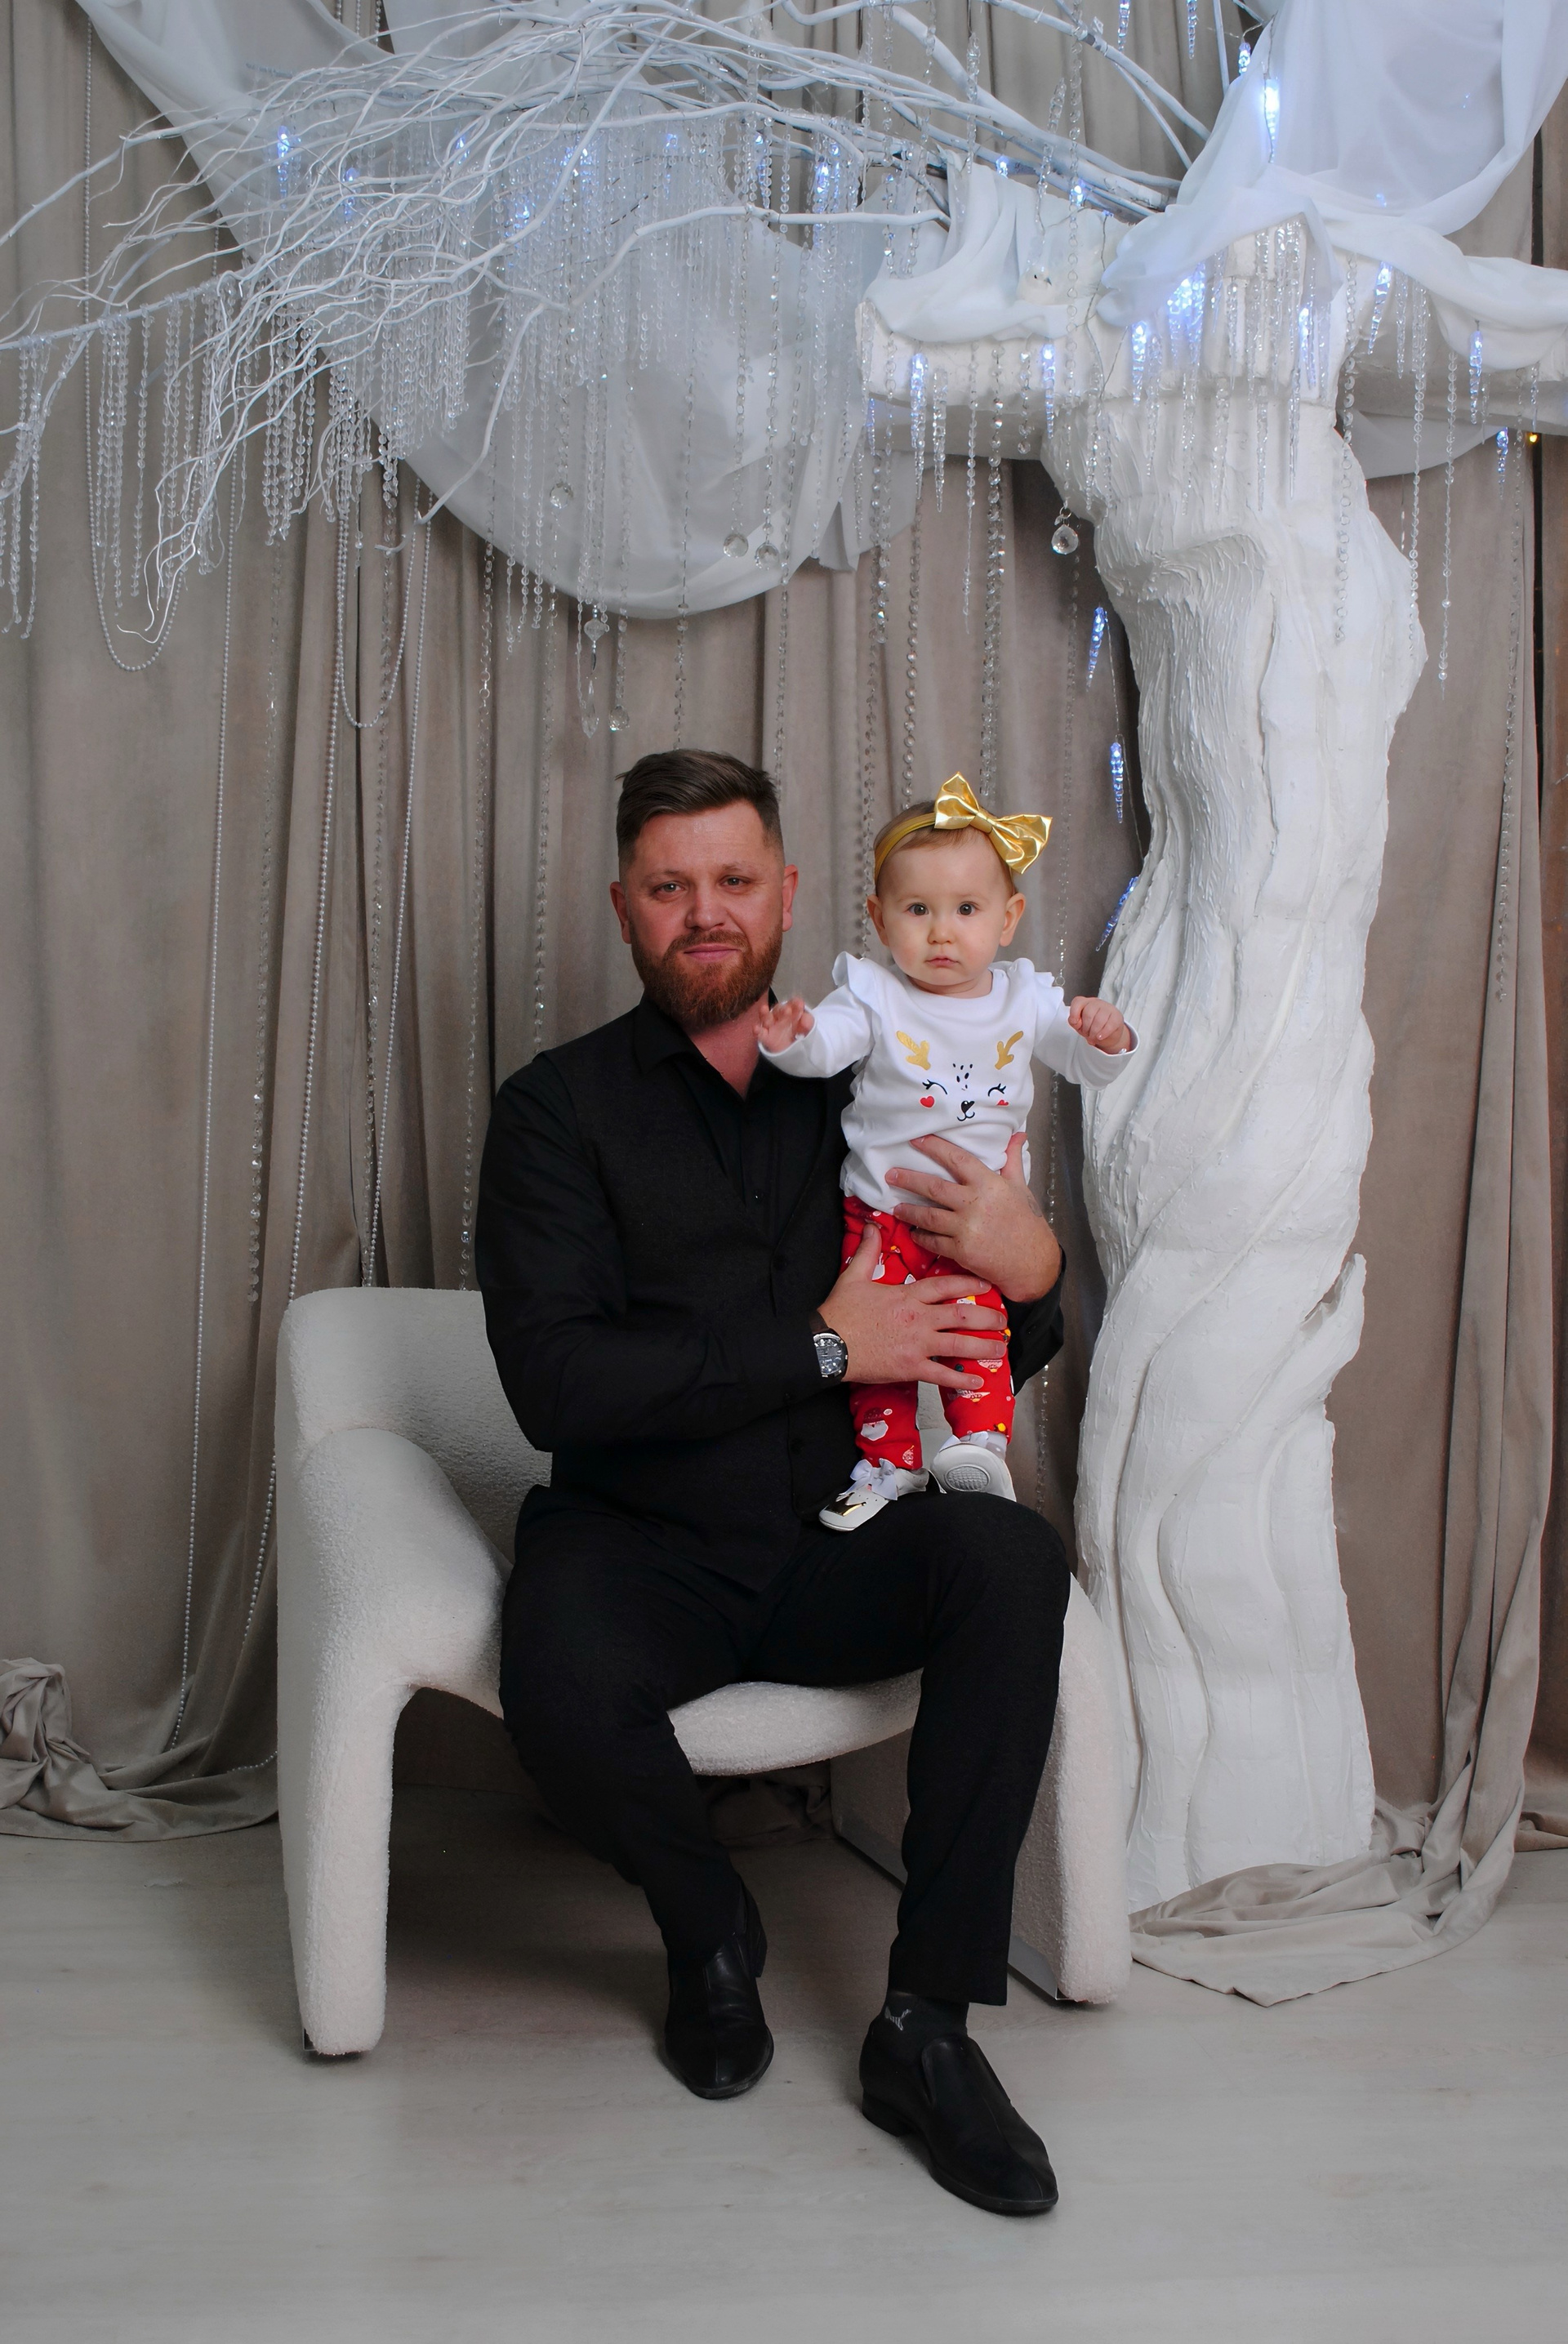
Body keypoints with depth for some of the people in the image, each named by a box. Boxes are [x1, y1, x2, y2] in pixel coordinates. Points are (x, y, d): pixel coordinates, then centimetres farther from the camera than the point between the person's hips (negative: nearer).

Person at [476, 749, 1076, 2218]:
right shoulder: (560, 1107, 0)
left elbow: (1003, 1363, 13)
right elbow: (553, 1382, -14)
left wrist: (1031, 1270, -13)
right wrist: (821, 1347, -15)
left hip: (836, 1543, 3)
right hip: (638, 1543, -2)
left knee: (1014, 1557, -27)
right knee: (563, 1685, -33)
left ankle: (927, 2023, -15)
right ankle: (710, 1933, 3)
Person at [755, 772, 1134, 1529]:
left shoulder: (1024, 999, 2)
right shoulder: (875, 997, -7)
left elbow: (1085, 1066, 6)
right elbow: (826, 1046, -22)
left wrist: (1104, 1036, -17)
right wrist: (790, 1039, -46)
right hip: (882, 1210, -1)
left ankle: (980, 1440, 10)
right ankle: (889, 1459, 18)